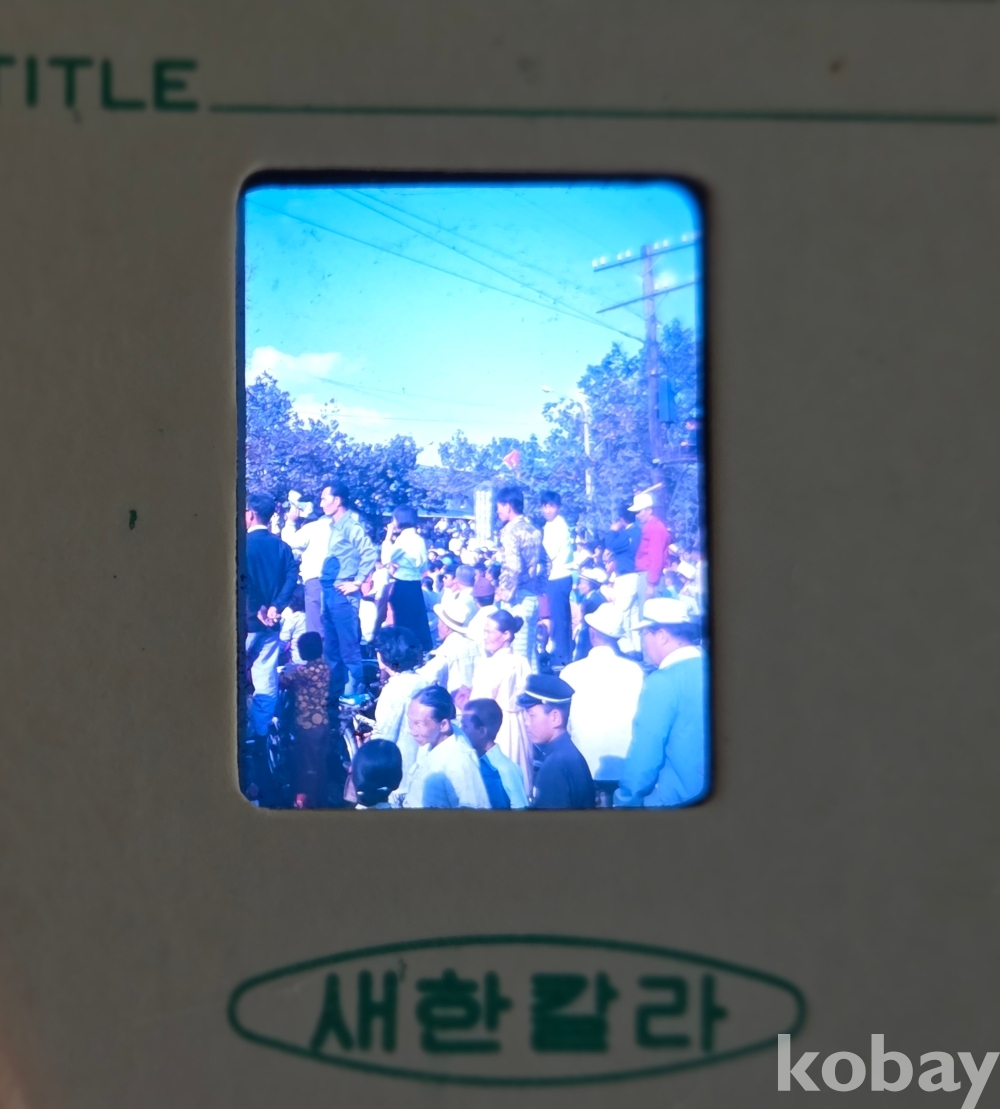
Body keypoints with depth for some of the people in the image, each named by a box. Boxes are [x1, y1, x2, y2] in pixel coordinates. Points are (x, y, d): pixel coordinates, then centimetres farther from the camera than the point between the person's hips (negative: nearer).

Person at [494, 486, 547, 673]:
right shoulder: (533, 529, 13)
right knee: (530, 648, 14)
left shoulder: (511, 530, -12)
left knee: (517, 650, -4)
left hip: (518, 598, -8)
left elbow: (513, 567, -22)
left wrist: (505, 593, -12)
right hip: (533, 596, 8)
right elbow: (544, 563, 17)